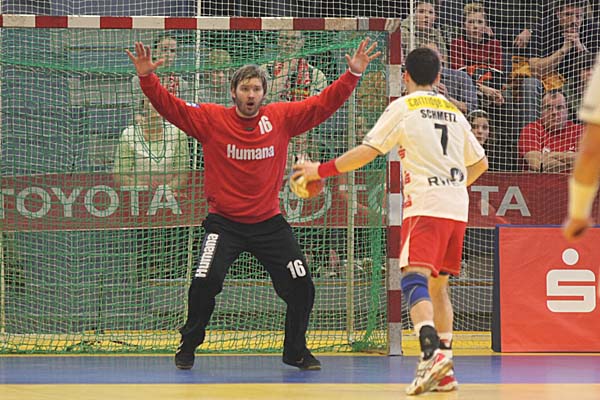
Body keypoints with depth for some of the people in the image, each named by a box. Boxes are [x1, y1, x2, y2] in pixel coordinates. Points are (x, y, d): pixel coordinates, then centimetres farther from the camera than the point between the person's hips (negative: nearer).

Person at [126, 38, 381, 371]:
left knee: (301, 287, 0)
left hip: (268, 222, 2)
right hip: (223, 221, -2)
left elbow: (323, 104, 2)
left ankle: (296, 350, 23)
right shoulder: (210, 119, -5)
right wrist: (147, 78, -23)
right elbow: (170, 106, -9)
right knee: (204, 283, -17)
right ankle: (188, 346, 9)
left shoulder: (281, 118, -1)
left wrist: (353, 75, -7)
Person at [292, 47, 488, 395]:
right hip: (457, 206, 6)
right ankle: (445, 372, 11)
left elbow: (368, 151, -5)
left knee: (415, 278, -16)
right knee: (438, 284, 14)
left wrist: (322, 170, 3)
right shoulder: (454, 112, 19)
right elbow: (480, 162, 27)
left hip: (425, 204, -6)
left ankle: (432, 352, -39)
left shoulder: (404, 106, 1)